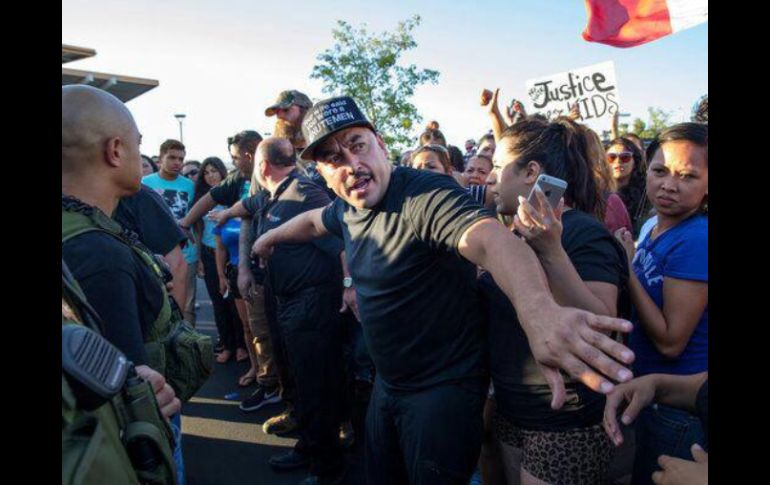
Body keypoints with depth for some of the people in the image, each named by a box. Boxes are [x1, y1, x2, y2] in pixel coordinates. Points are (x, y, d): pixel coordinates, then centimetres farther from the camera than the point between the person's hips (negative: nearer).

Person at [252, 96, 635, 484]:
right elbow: (313, 221, 26)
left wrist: (538, 310, -65)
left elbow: (492, 238, -46)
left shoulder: (425, 195, -27)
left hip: (443, 390, -8)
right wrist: (271, 237, 39)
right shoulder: (347, 209, 1)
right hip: (387, 383, 9)